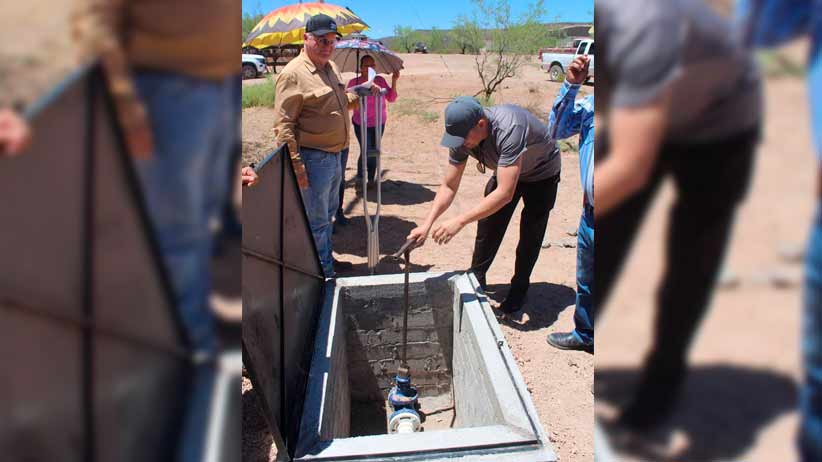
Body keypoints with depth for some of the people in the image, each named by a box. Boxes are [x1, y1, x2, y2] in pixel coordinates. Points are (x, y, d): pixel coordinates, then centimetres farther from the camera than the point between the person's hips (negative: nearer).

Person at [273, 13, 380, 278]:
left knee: (329, 212, 23)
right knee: (317, 221, 2)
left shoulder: (331, 67, 10)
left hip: (334, 155, 9)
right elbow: (283, 124, -19)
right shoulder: (293, 74, -17)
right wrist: (296, 165, -23)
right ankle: (325, 273, 14)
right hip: (313, 158, -9)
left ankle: (327, 258, 40)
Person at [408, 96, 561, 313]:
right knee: (488, 226, 4)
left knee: (531, 234, -2)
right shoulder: (462, 134, -24)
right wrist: (427, 224, -28)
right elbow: (448, 187, -17)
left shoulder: (508, 129, -45)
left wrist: (460, 221, -49)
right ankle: (476, 280, 22)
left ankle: (519, 289, 17)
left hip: (541, 175, -5)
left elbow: (505, 193, -47)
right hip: (506, 171, 5)